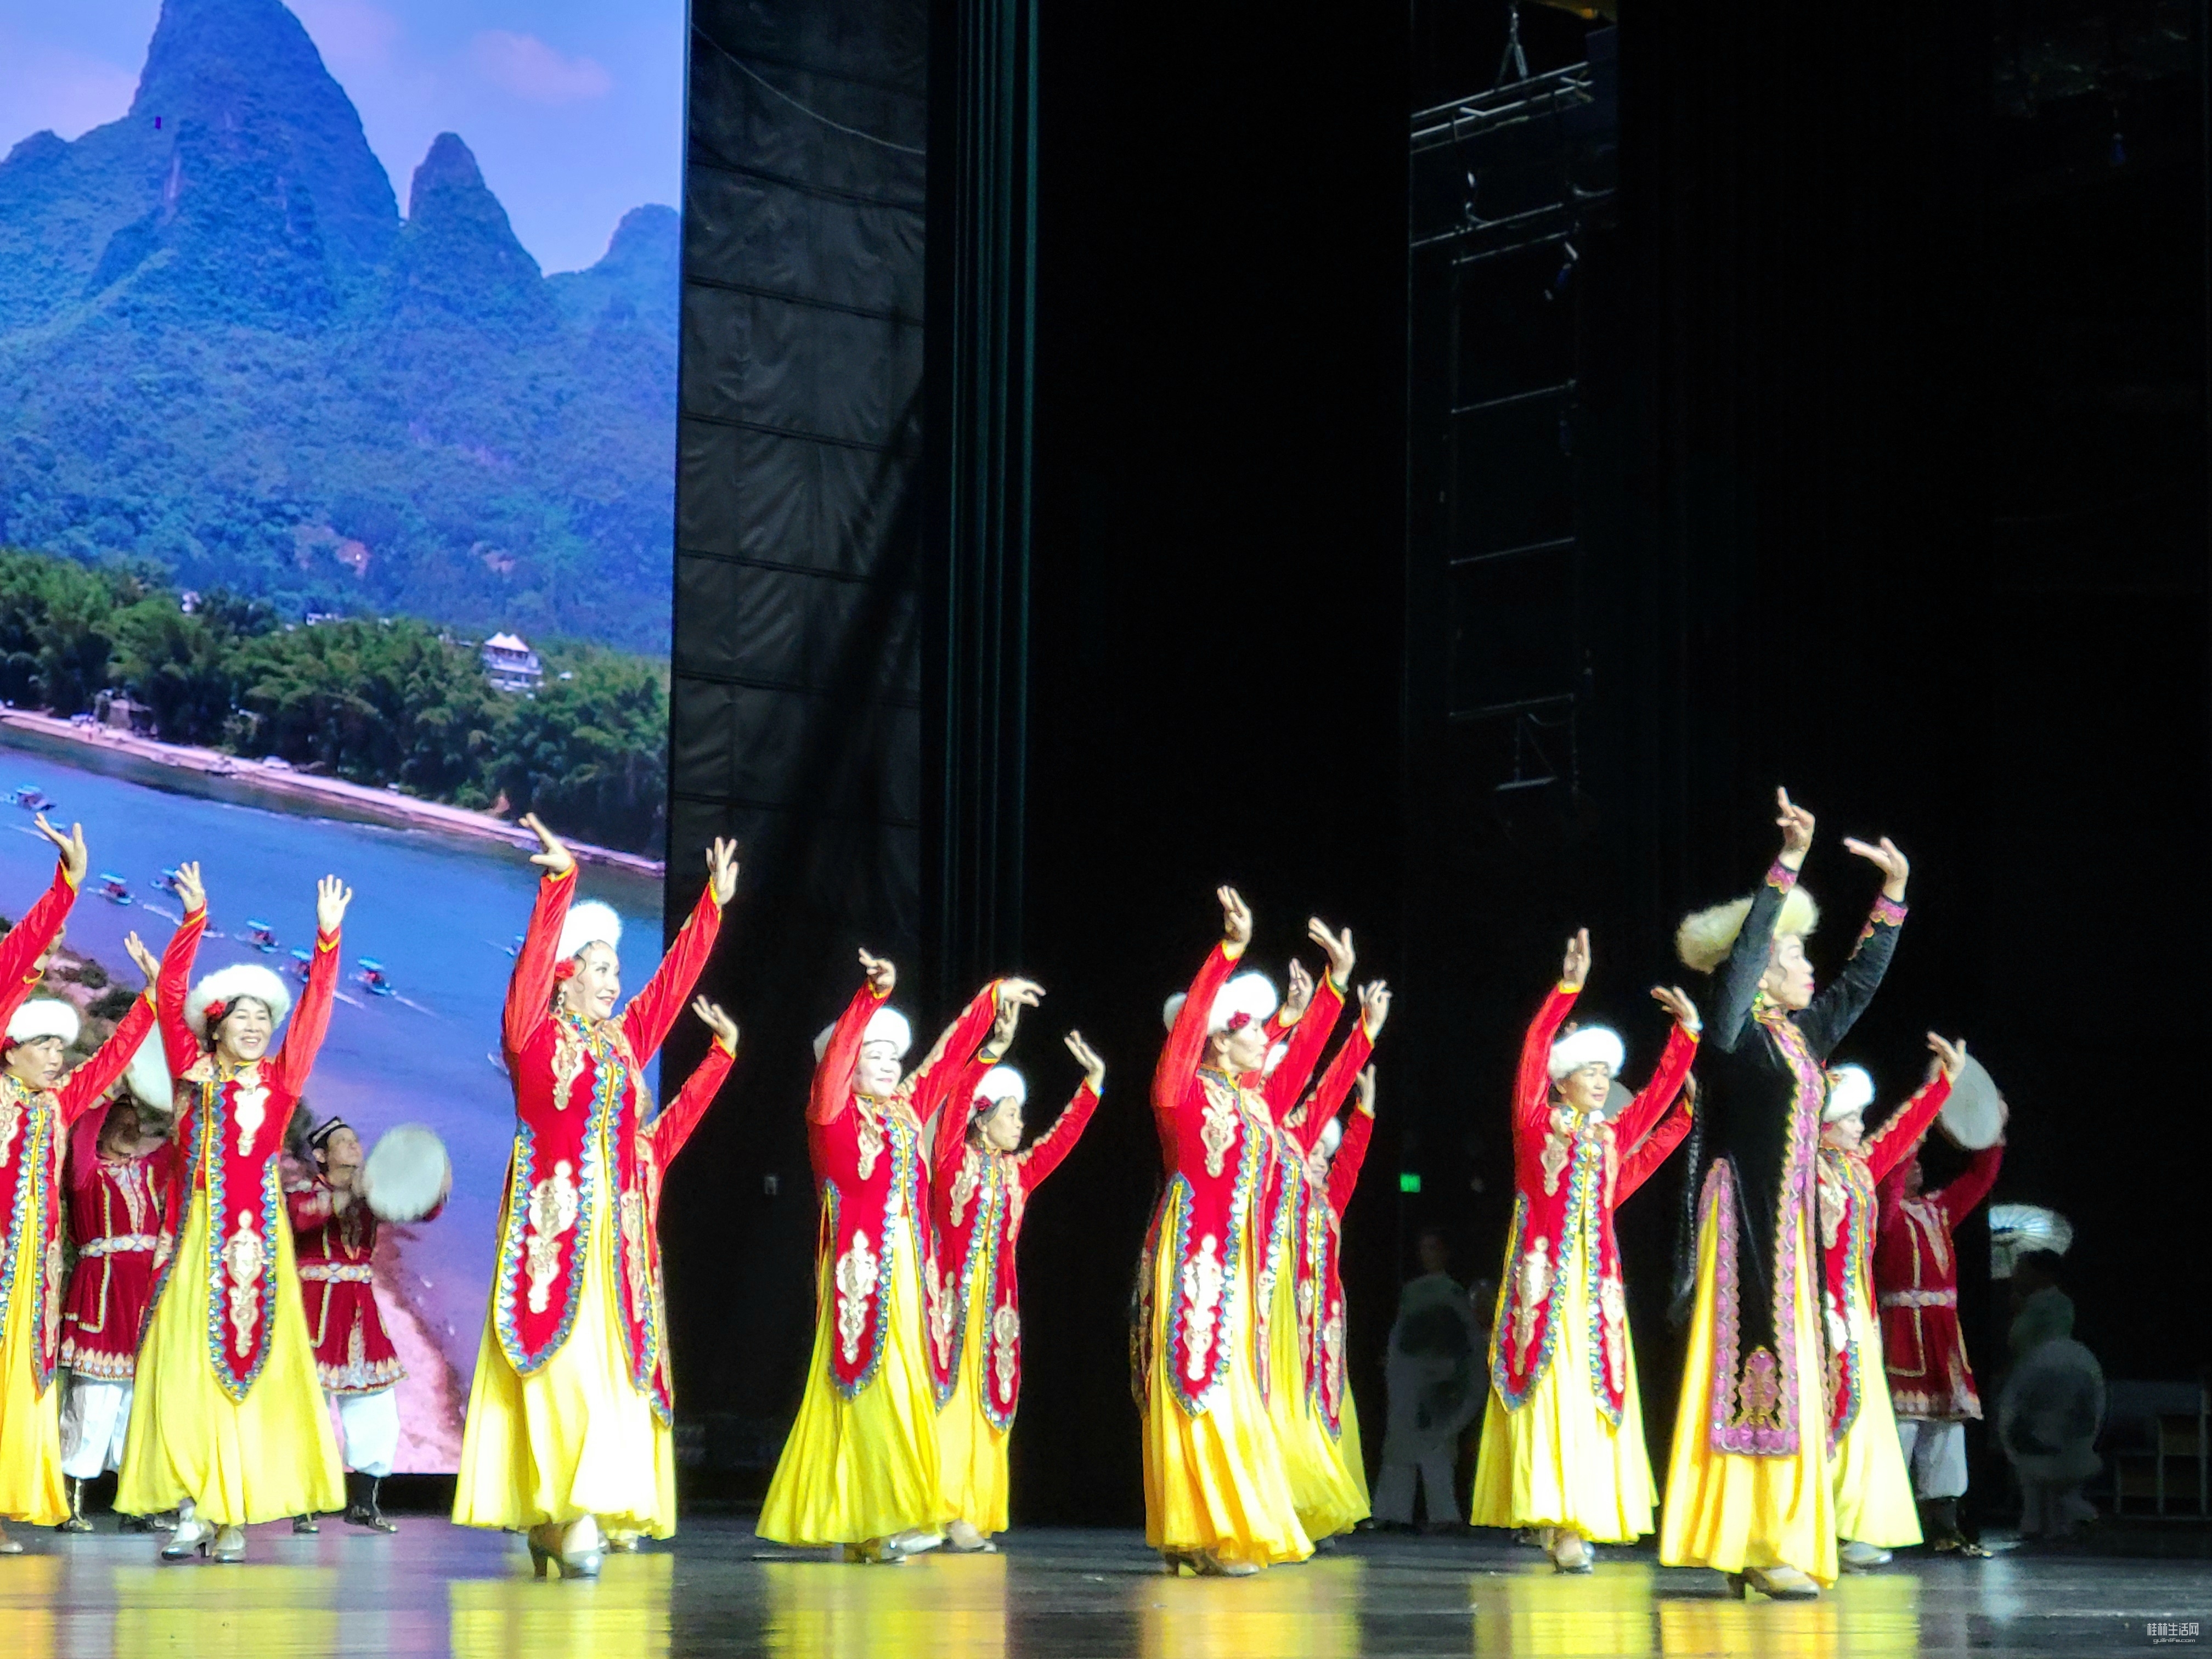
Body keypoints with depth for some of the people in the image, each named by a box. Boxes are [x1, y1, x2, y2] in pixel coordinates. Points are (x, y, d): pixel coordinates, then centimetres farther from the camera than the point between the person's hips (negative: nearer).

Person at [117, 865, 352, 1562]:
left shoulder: (280, 1081, 8)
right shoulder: (193, 1072, 8)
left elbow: (314, 1008, 2)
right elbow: (171, 995, 1)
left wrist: (328, 936, -6)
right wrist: (194, 921, -7)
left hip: (257, 1237, 0)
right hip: (196, 1236, 0)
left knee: (251, 1371, -3)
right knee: (186, 1371, -5)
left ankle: (235, 1515, -1)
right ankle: (191, 1511, -4)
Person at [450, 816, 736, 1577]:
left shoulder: (626, 1042, 16)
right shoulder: (533, 1035, 1)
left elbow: (675, 975, 24)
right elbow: (534, 957, -12)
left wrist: (713, 903, 27)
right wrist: (561, 882, -23)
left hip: (617, 1230, 6)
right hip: (553, 1223, -6)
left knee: (613, 1366, 0)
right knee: (564, 1368, -13)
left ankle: (552, 1519, 2)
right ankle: (571, 1521, -19)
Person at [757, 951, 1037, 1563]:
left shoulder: (906, 1111, 15)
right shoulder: (832, 1113, -2)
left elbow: (948, 1057, 24)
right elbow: (834, 1055, -18)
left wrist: (992, 998, 29)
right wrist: (874, 994, -30)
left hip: (907, 1272, 7)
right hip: (860, 1270, -7)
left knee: (907, 1390, 3)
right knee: (872, 1384, -11)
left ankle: (874, 1527, 5)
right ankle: (875, 1521, -12)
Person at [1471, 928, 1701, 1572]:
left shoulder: (1612, 1135, 17)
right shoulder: (1536, 1125, 4)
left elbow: (1661, 1090, 21)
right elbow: (1533, 1051, -6)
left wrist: (1687, 1030, 14)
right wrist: (1568, 988, -13)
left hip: (1596, 1282, 5)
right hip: (1544, 1274, -5)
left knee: (1595, 1392, -2)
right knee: (1547, 1391, -12)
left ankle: (1576, 1521, -1)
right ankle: (1553, 1519, -17)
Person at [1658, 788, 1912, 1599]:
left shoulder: (1803, 1036, 15)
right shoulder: (1736, 1033, -6)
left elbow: (1861, 980, 26)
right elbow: (1742, 950, -20)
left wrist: (1894, 892, 25)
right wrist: (1788, 863, -24)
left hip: (1790, 1225, 8)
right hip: (1745, 1221, -8)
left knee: (1788, 1373, 6)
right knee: (1751, 1363, -11)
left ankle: (1772, 1546, 7)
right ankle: (1750, 1545, -11)